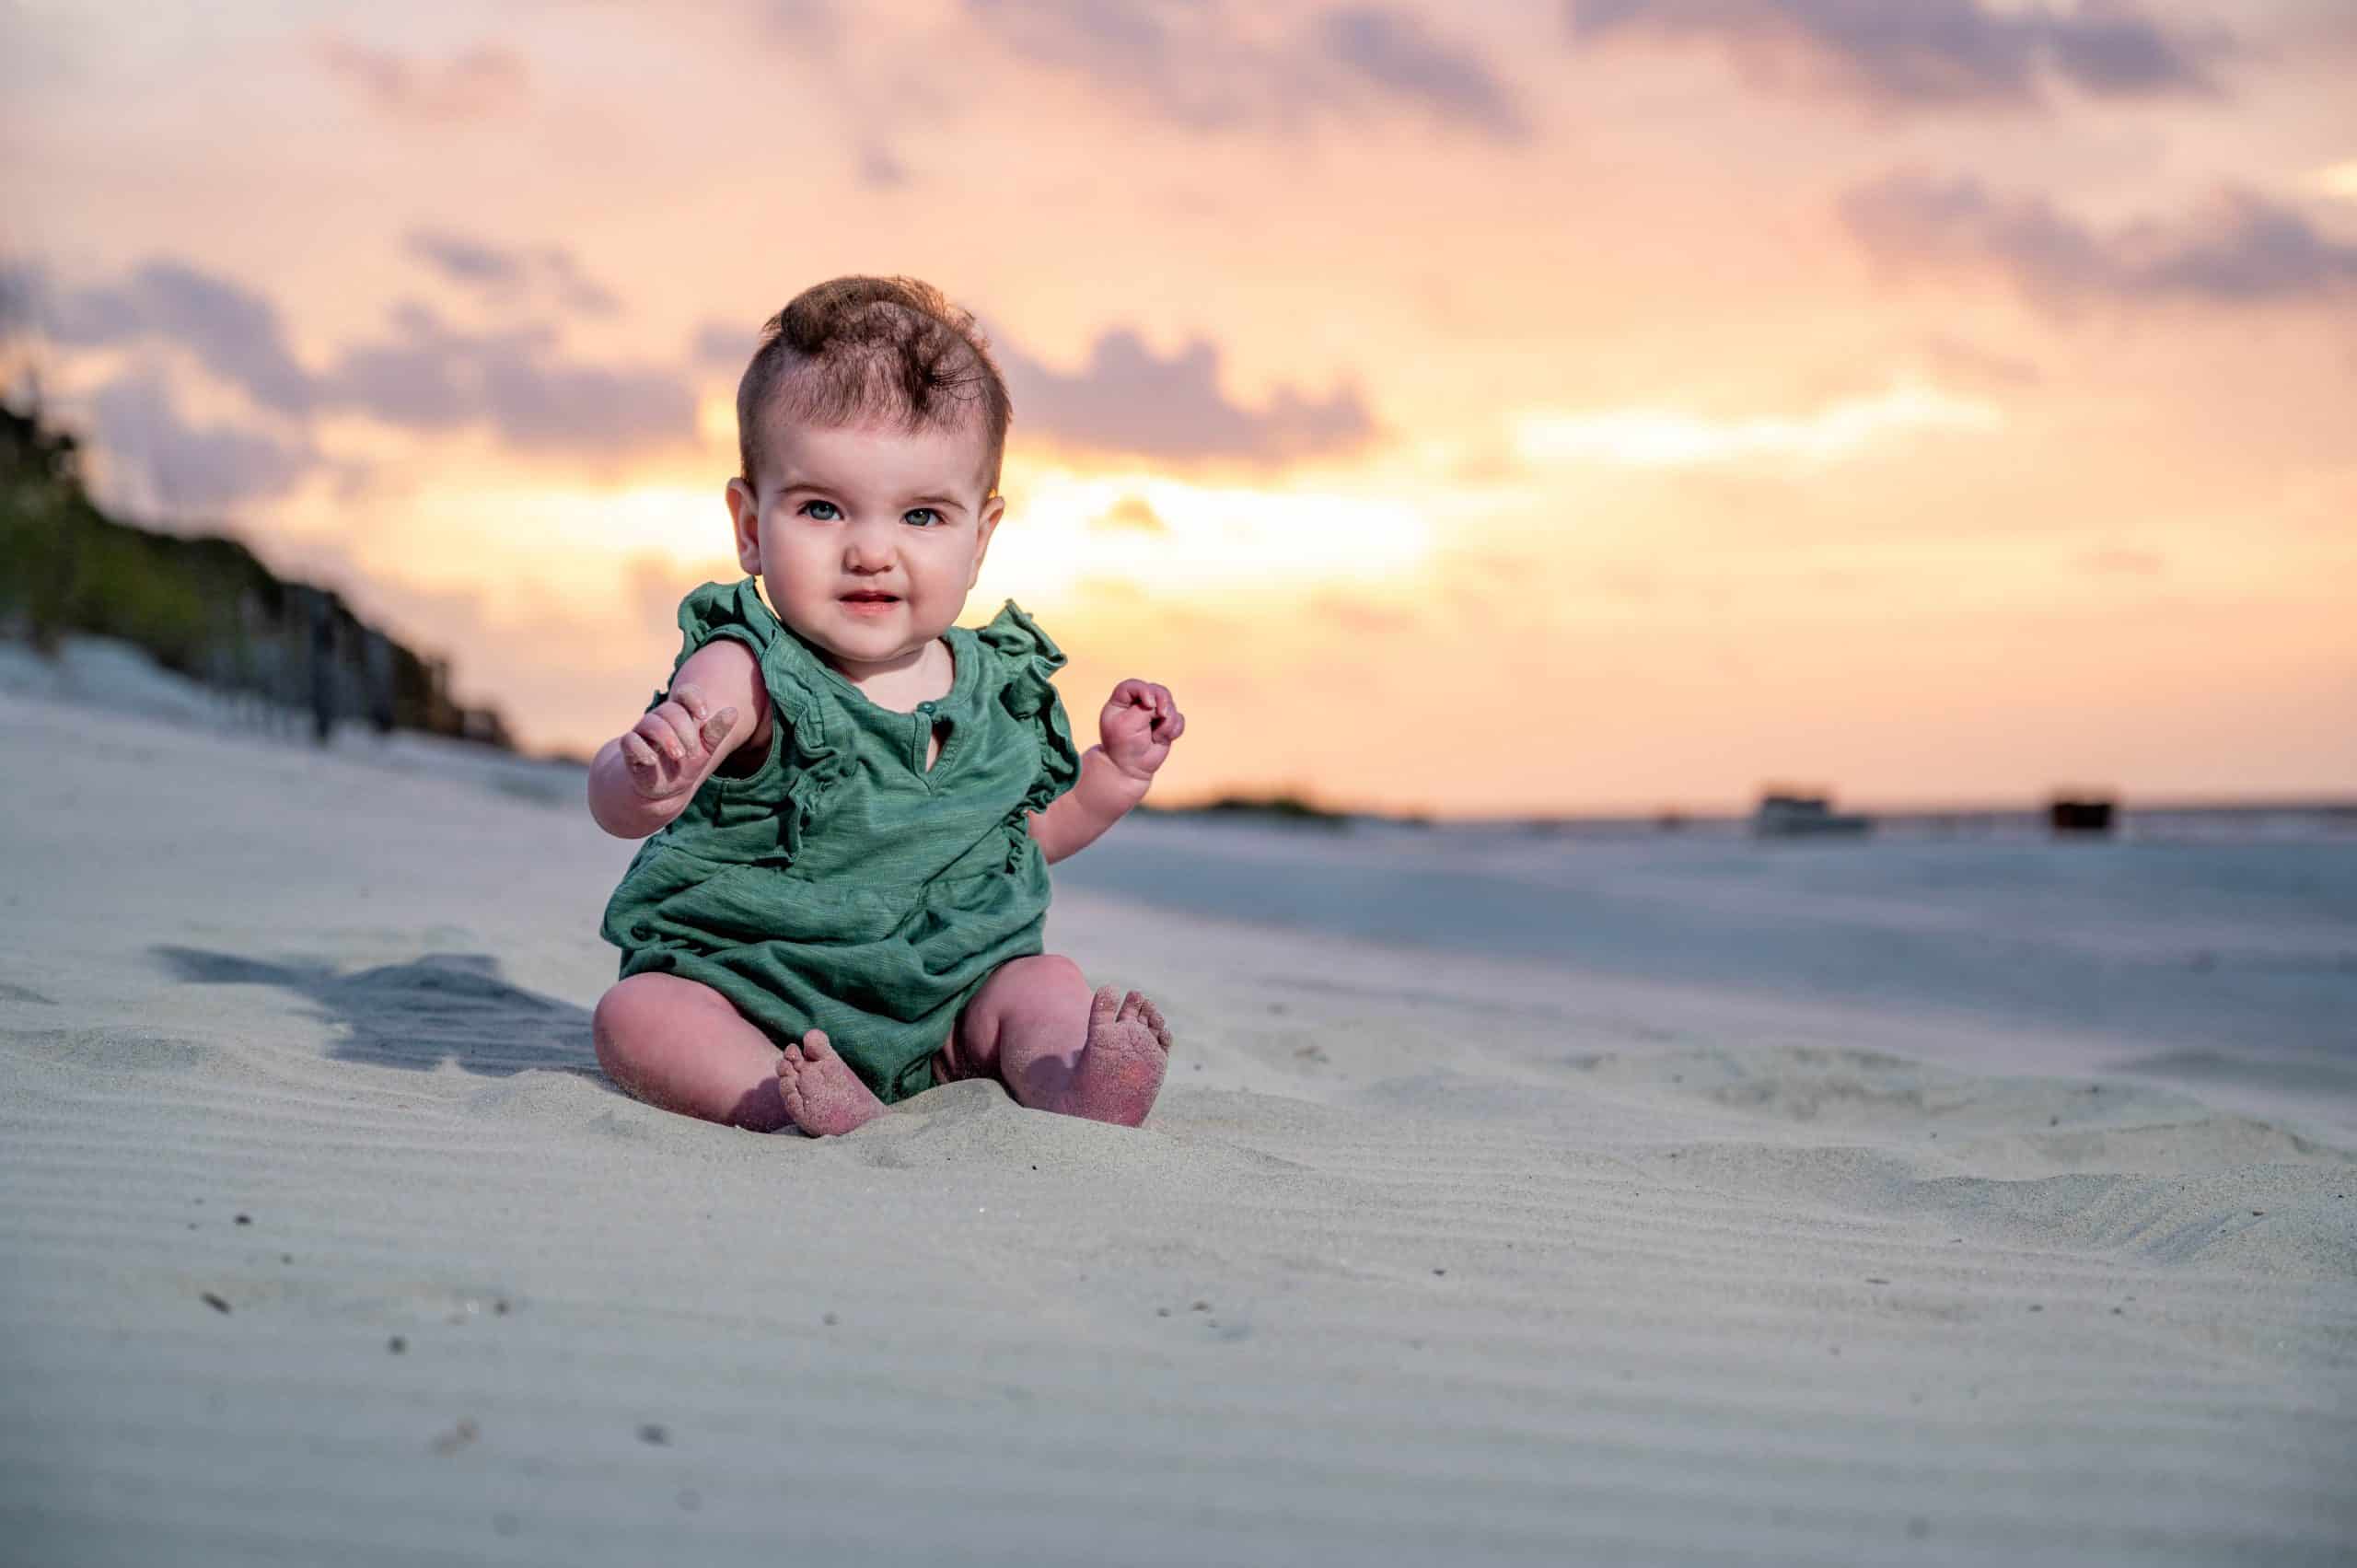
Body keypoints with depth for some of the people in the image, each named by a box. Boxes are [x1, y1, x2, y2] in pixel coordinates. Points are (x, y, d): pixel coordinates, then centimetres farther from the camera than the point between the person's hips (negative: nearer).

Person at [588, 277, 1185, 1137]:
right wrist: (648, 776, -51)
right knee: (638, 1013, -26)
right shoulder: (748, 677, -14)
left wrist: (1117, 768, 7)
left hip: (940, 1010, 4)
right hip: (750, 990, -4)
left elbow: (1032, 827, 22)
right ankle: (805, 1107, -46)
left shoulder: (996, 687, 2)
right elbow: (615, 807, -28)